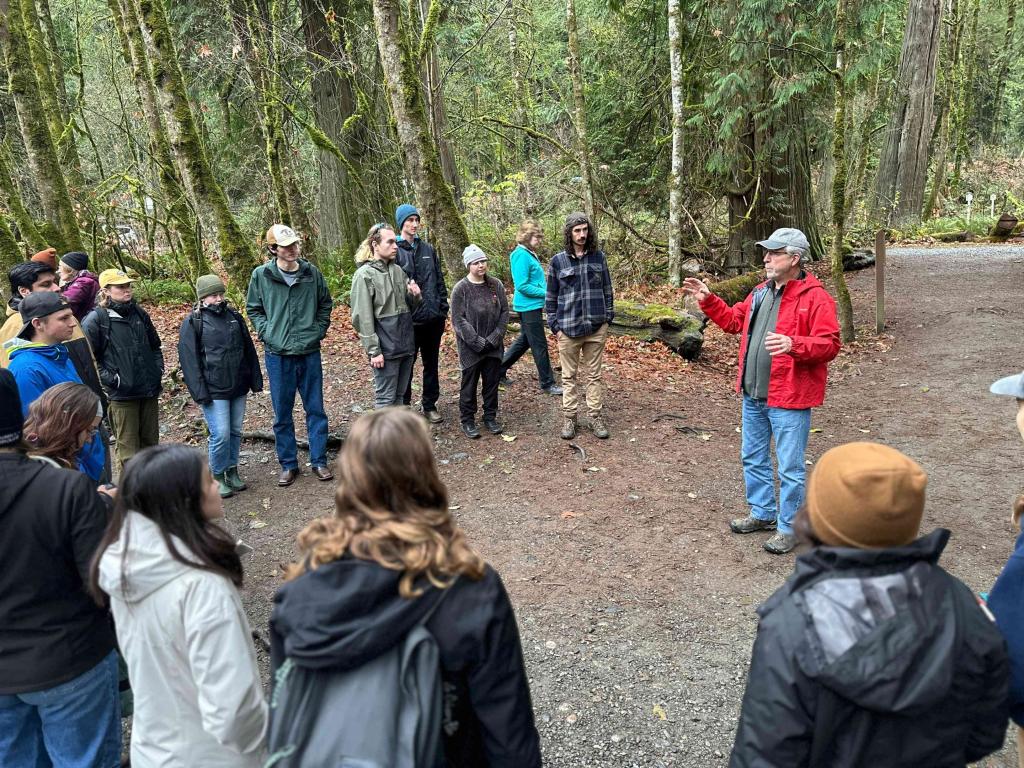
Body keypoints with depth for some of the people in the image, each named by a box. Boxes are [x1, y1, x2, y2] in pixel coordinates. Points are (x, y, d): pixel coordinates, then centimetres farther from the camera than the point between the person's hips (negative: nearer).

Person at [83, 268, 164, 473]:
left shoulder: (139, 313, 10)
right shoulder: (96, 319, -8)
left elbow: (155, 344, 23)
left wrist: (159, 368, 11)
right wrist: (109, 378, -14)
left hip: (150, 389, 6)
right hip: (122, 394, -5)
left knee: (151, 442, 15)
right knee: (128, 448, 1)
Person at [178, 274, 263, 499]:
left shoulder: (234, 317, 10)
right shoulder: (193, 322, -4)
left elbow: (249, 350, 14)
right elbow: (188, 359, -8)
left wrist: (256, 379, 11)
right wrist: (199, 392, -13)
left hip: (238, 388, 5)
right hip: (214, 391, -5)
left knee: (236, 431, 11)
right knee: (221, 434, -7)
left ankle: (232, 472, 26)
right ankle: (218, 477, 10)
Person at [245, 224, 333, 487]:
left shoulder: (311, 272, -1)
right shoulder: (261, 275, -4)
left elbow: (325, 303, 13)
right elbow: (253, 309, 8)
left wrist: (320, 330, 3)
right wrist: (266, 332, -5)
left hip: (310, 352, 1)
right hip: (277, 355, -1)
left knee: (316, 409, 8)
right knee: (282, 413, 8)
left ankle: (319, 461, 20)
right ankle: (288, 464, 22)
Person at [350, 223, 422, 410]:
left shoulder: (398, 270, 10)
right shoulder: (364, 275, -10)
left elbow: (408, 305, 20)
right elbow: (362, 318, -12)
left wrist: (415, 295, -3)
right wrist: (373, 351, -15)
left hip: (406, 344, 7)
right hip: (385, 347, -7)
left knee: (398, 395, 15)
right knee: (385, 398, -1)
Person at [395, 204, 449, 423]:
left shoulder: (428, 249, 10)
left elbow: (439, 281, 13)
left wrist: (443, 308, 8)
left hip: (433, 317, 5)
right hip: (408, 320, -5)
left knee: (431, 363, 13)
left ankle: (430, 405, 25)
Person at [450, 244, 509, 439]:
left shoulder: (496, 285, 1)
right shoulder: (460, 289, -9)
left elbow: (504, 312, 3)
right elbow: (458, 320, -11)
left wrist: (495, 338, -8)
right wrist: (478, 342, -15)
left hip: (494, 345, 3)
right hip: (470, 347, -3)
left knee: (492, 382, 12)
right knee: (469, 384, 6)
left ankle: (490, 417, 28)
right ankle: (468, 421, 19)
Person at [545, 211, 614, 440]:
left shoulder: (599, 256, 3)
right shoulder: (558, 260, -2)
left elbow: (607, 289, 10)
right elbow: (551, 296, 3)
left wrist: (608, 317, 6)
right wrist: (554, 325, -1)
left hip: (596, 327, 1)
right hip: (568, 328, -1)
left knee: (594, 374, 9)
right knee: (569, 375, 8)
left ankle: (595, 416, 17)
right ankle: (569, 417, 17)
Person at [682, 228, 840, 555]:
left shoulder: (815, 297, -14)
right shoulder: (761, 292, 11)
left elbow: (830, 344, -21)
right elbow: (734, 320, 23)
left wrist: (793, 344, -35)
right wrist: (708, 301, 13)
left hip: (789, 399, -8)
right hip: (753, 395, 8)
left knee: (790, 468, 3)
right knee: (752, 457, 20)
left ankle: (789, 528, 17)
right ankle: (762, 513, 37)